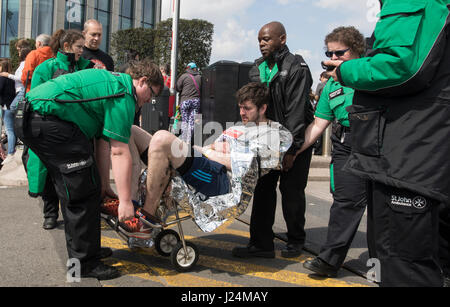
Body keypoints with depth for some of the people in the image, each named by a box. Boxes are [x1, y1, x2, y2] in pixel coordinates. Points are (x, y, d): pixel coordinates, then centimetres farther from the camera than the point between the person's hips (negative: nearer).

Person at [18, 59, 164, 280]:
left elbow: (104, 146, 20)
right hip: (48, 120, -11)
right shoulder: (124, 93, -8)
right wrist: (125, 201, -12)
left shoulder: (111, 81, 22)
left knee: (72, 191, 19)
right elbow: (119, 152, -15)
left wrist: (102, 186, 19)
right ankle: (85, 263, 5)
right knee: (84, 192, -4)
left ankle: (80, 250, 32)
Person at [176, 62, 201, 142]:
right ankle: (189, 140, 2)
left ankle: (183, 140, 4)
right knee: (192, 122, 3)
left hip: (185, 100, -2)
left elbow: (178, 88, 0)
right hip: (196, 100, 2)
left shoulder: (184, 76, -1)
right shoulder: (200, 77, 7)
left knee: (184, 121, 6)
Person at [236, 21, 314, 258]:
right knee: (263, 190, 4)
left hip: (295, 141, -6)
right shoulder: (257, 69, 11)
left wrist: (291, 149, -20)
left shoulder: (296, 68, -11)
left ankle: (295, 241, 19)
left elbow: (296, 111, -17)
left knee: (291, 192, 1)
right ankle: (261, 243, 11)